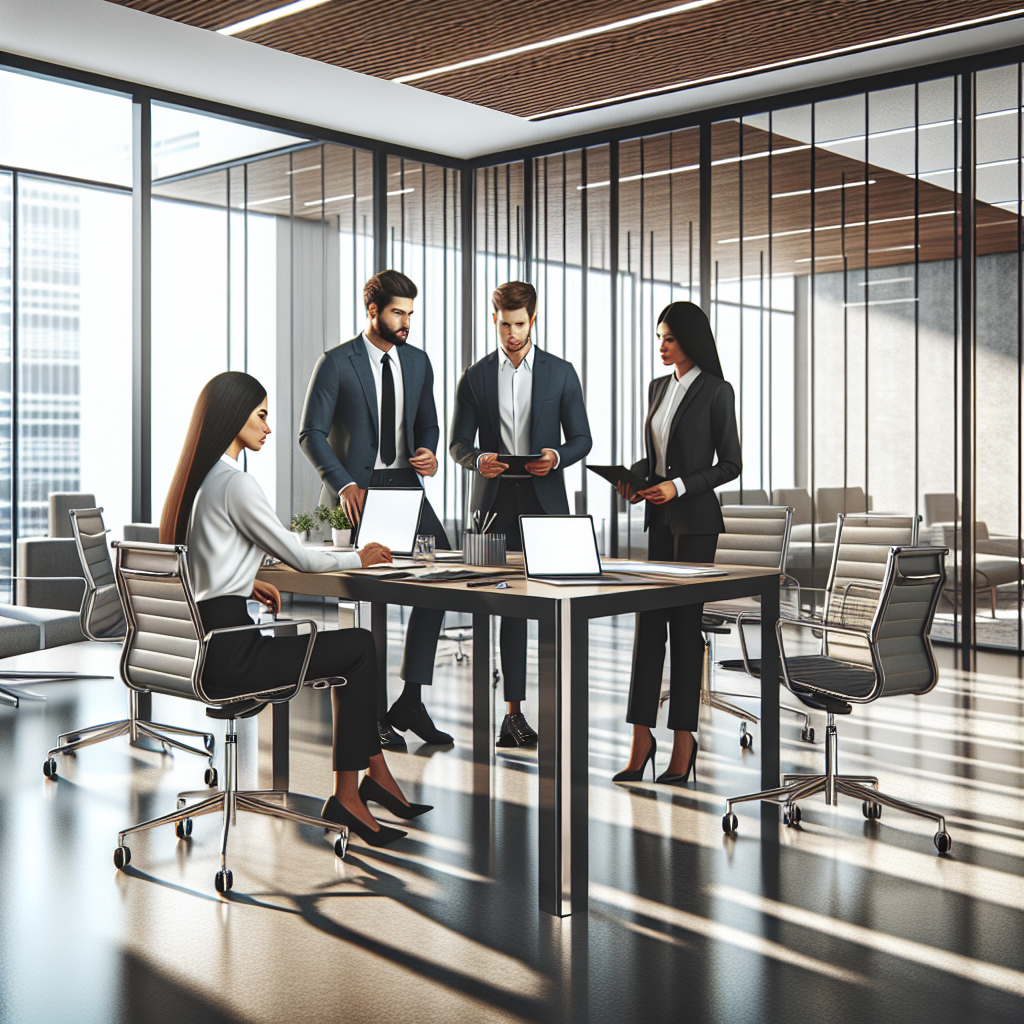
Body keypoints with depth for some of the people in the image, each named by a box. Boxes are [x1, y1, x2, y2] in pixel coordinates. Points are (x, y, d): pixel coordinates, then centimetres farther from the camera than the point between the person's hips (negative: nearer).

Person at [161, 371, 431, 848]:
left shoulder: (195, 479, 13)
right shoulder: (234, 483, -16)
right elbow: (298, 557, -11)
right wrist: (359, 558, 6)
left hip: (202, 641, 9)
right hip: (228, 654, -9)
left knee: (355, 647, 14)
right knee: (360, 647, 3)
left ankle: (374, 777, 17)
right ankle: (348, 793, 10)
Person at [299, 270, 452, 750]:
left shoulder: (418, 362, 11)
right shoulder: (335, 362, -6)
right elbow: (310, 433, -7)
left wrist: (428, 454, -4)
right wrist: (344, 484, -20)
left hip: (404, 485, 5)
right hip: (355, 489, -5)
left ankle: (409, 700, -3)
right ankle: (374, 713, 10)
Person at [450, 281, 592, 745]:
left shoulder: (561, 372, 7)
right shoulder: (475, 376, 8)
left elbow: (582, 438, 7)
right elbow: (458, 444, 7)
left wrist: (557, 456, -14)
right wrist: (478, 459, -15)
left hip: (544, 502, 0)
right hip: (494, 503, 1)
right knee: (508, 605, 3)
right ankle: (513, 711, 10)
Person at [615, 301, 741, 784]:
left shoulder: (716, 391, -6)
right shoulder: (657, 388, 14)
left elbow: (730, 464, -7)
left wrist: (679, 486, -17)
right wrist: (632, 477, 0)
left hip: (695, 518, -6)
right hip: (659, 518, 6)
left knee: (685, 622, -2)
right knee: (649, 621, 2)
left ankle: (683, 739, 8)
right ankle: (642, 737, 4)